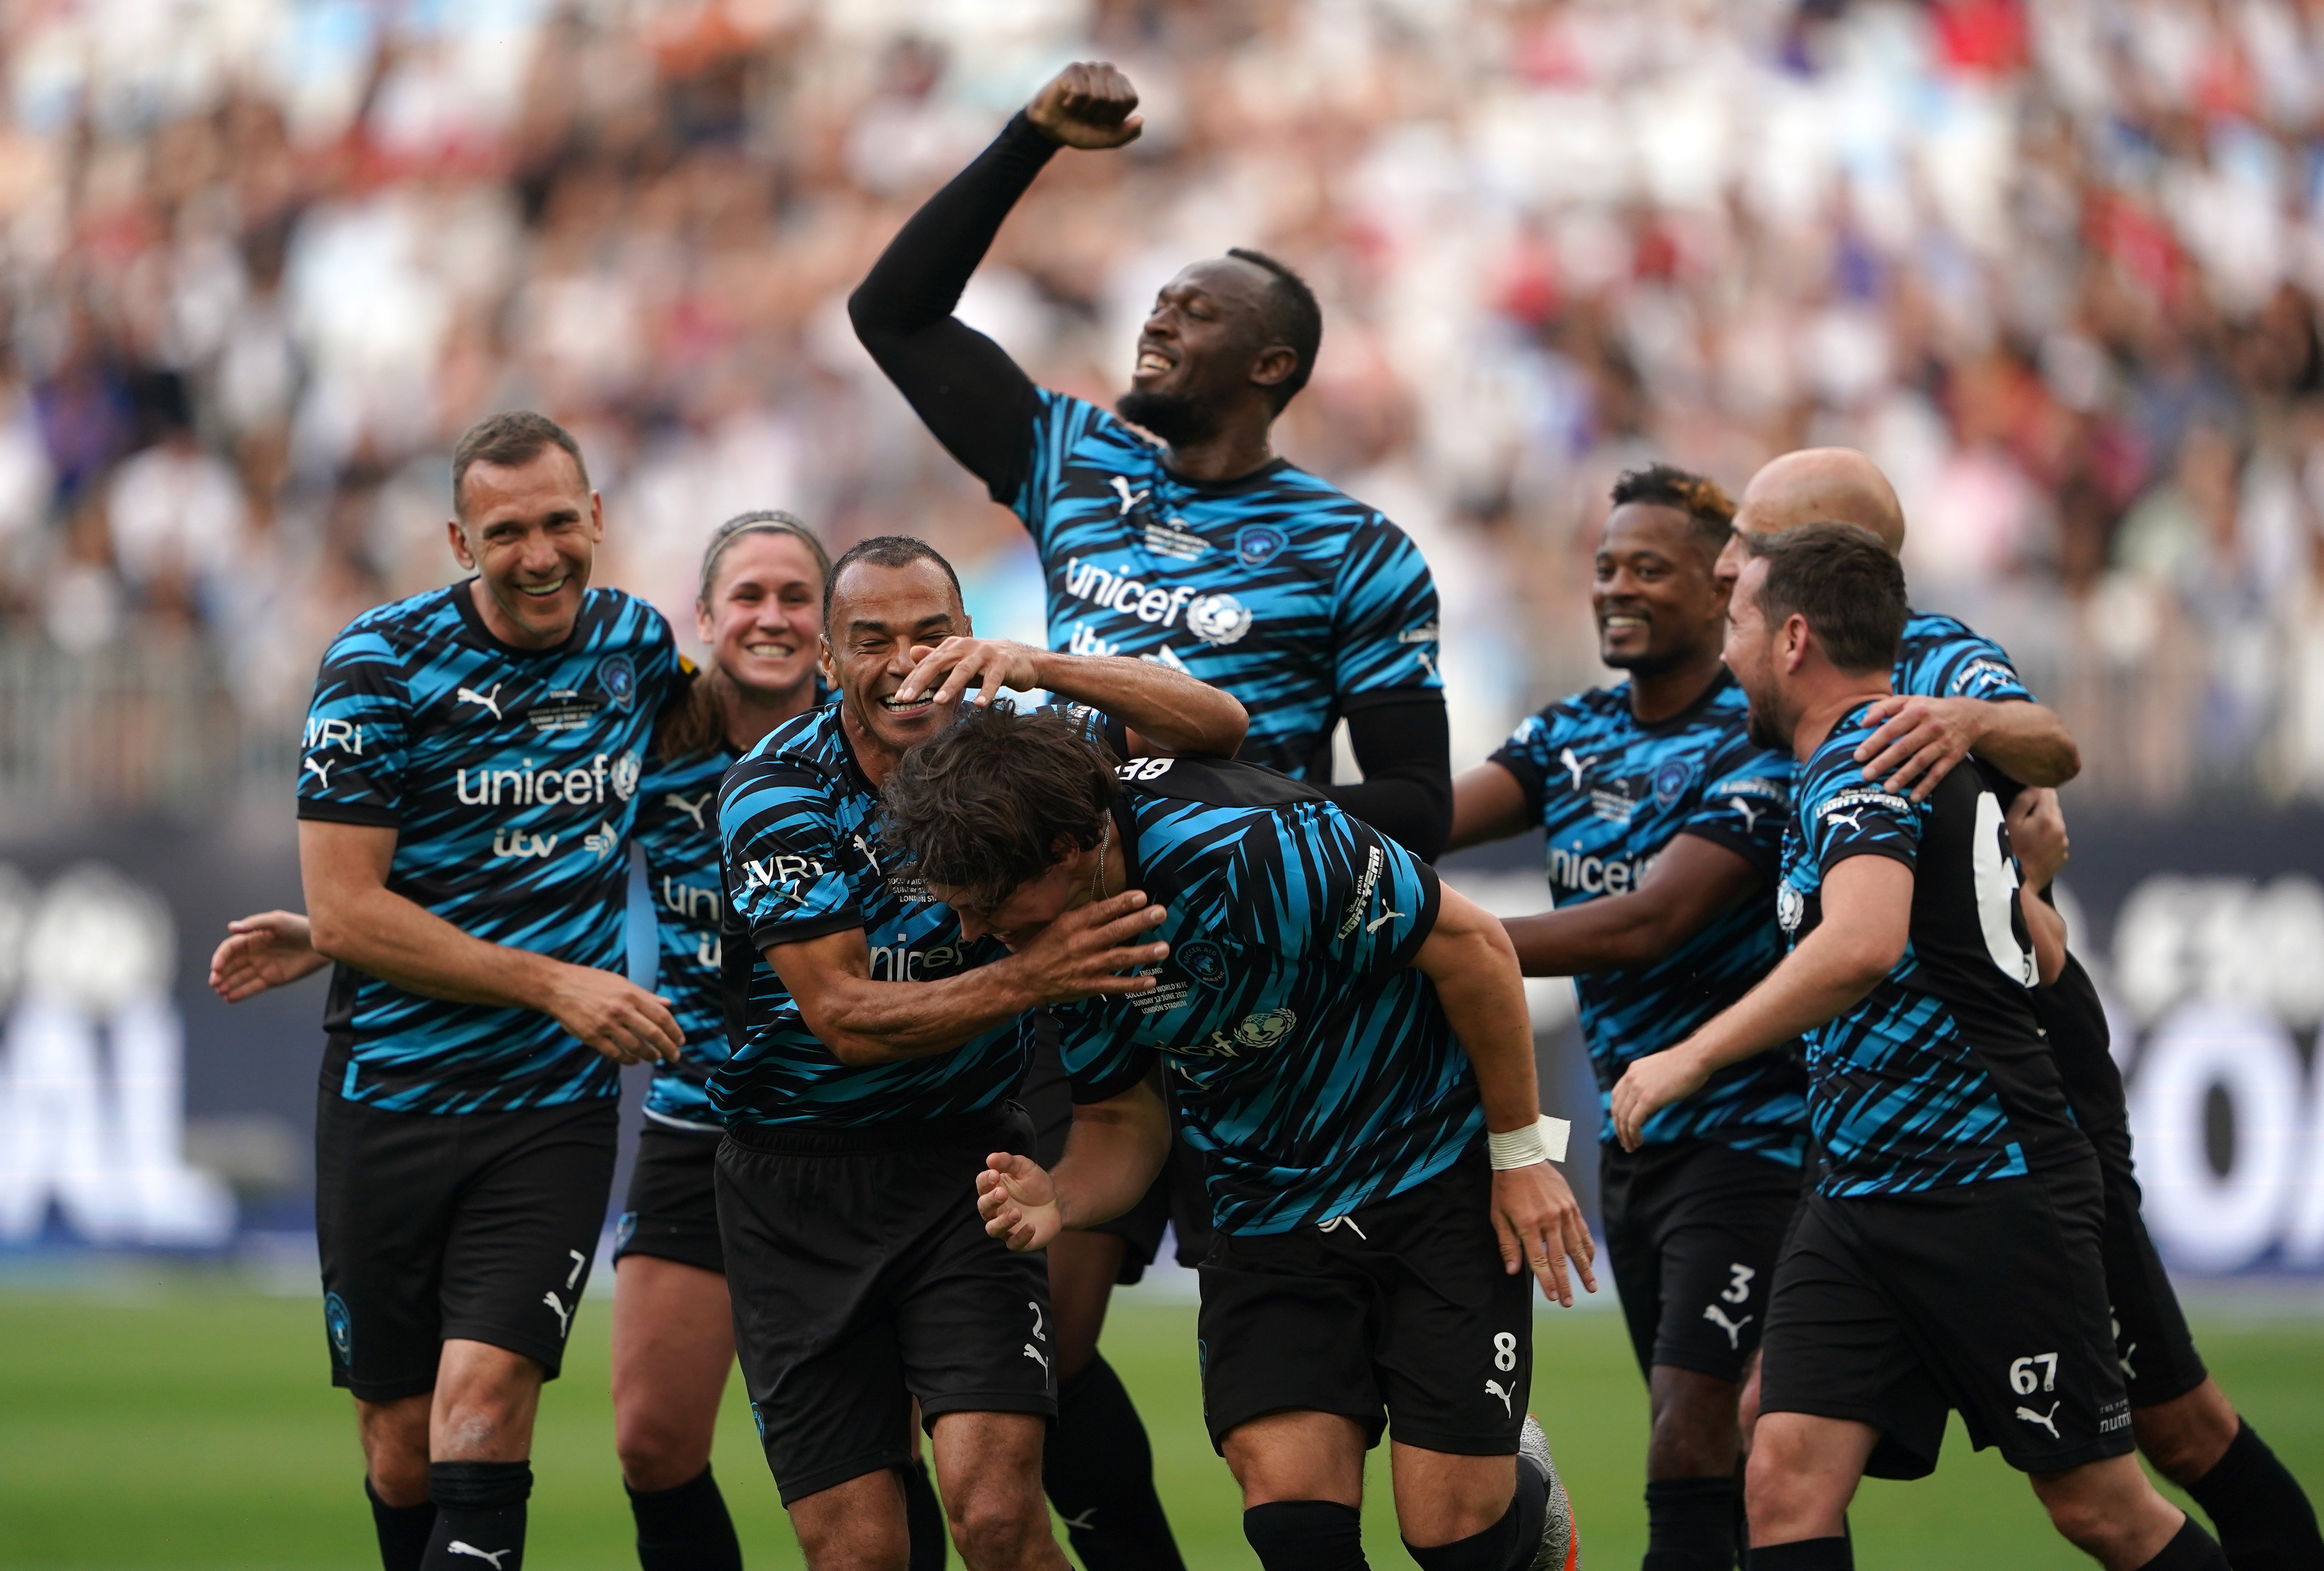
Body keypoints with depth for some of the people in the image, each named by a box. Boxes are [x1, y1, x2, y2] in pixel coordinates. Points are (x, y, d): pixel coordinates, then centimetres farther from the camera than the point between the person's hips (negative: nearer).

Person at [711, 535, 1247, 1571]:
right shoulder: (775, 794, -12)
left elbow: (1216, 726, -12)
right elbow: (846, 1020, -18)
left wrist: (1042, 667, -28)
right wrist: (1033, 977, -32)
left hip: (965, 1163, 1)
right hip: (797, 1182, -1)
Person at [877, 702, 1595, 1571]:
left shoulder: (1249, 849, -30)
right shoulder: (1048, 942, -8)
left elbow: (1470, 944, -18)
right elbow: (1122, 1120, 5)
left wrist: (1522, 1152, -10)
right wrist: (1058, 1200, -19)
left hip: (1434, 1166, -5)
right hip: (1266, 1203, 5)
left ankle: (1526, 1492, 27)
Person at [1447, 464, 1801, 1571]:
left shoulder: (1758, 751, -14)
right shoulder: (1576, 734, 8)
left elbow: (1647, 924, -25)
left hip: (1747, 1139, -8)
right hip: (1633, 1138, 8)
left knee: (1689, 1450, -14)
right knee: (1718, 1459, 11)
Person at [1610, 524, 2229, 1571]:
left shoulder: (1863, 766, -13)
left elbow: (1863, 944, -33)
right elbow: (2044, 955, 24)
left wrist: (1693, 1056, -29)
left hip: (1993, 1197, -9)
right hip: (1857, 1199, 9)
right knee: (1788, 1476, -7)